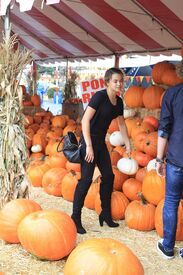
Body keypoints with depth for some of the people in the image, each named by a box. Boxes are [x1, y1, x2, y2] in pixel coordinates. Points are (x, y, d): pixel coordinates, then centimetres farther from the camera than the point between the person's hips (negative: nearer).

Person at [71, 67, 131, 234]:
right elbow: (85, 120, -21)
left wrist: (128, 144, 19)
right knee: (86, 179, -8)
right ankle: (75, 217, 4)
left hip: (101, 142, 8)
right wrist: (89, 146, -24)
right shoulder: (100, 96, -17)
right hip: (89, 140, -8)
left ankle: (106, 214, 26)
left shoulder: (119, 101, 6)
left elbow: (121, 123, 20)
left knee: (108, 176, 11)